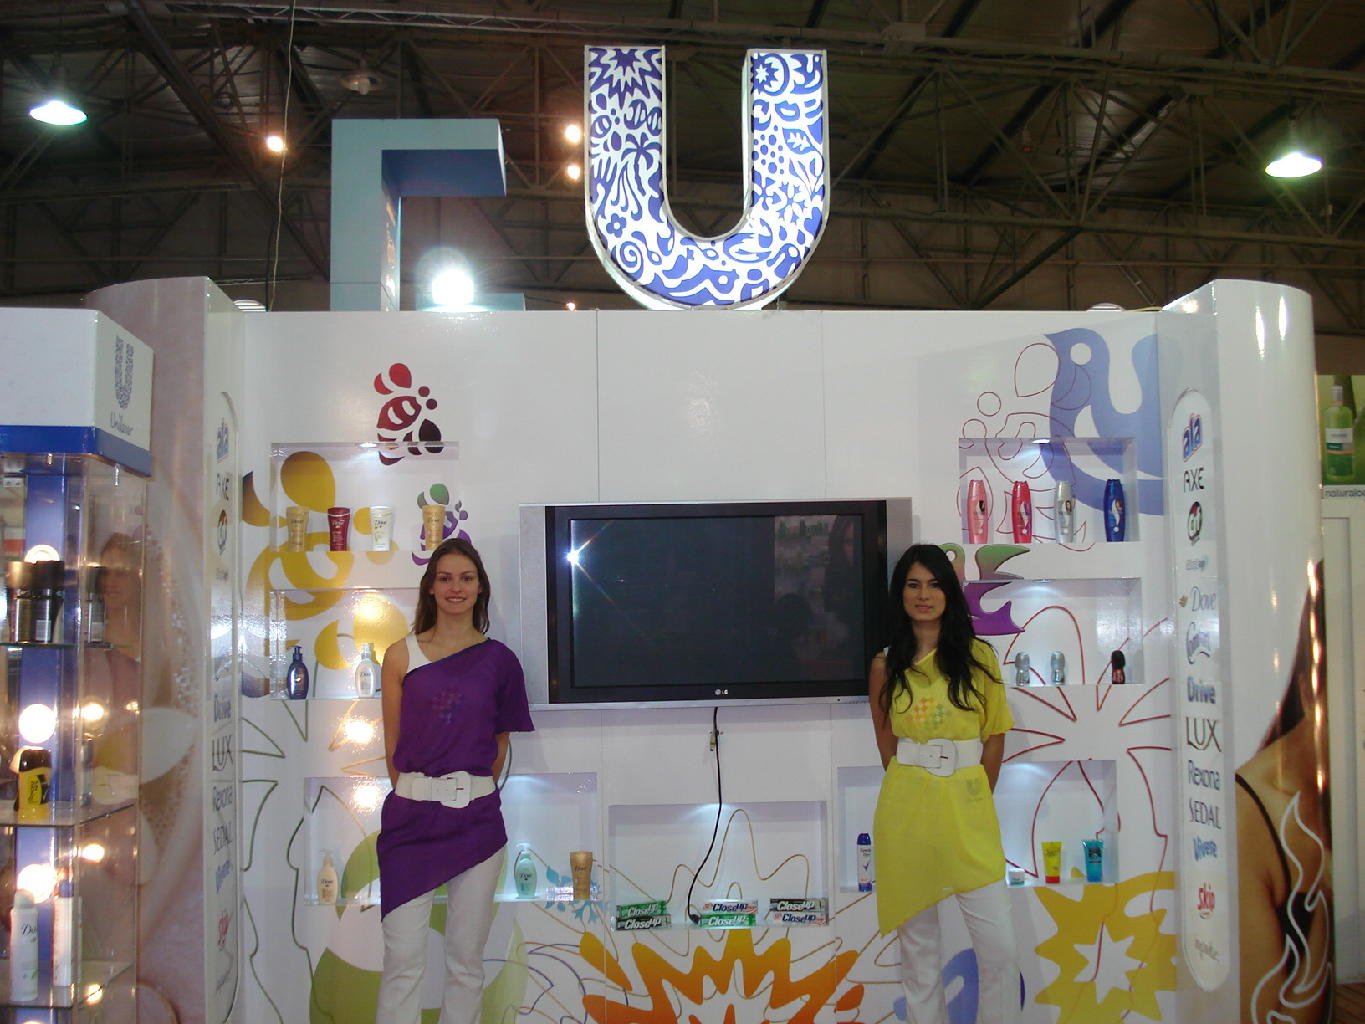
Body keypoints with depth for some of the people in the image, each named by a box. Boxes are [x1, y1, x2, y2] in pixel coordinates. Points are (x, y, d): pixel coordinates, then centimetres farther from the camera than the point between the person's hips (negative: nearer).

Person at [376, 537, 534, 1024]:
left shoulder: (498, 659, 5)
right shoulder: (402, 656, 4)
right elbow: (393, 745, 7)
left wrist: (472, 791, 10)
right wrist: (417, 793, 6)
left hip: (476, 819, 1)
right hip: (411, 818, -1)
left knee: (466, 959, 8)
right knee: (403, 958, -1)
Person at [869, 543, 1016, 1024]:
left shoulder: (979, 656, 2)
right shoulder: (886, 665, 5)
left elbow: (995, 736, 5)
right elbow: (886, 744, 11)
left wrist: (974, 796, 5)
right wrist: (914, 789, 7)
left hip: (968, 808, -1)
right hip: (906, 809, 1)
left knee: (998, 945, -4)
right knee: (917, 943, 9)